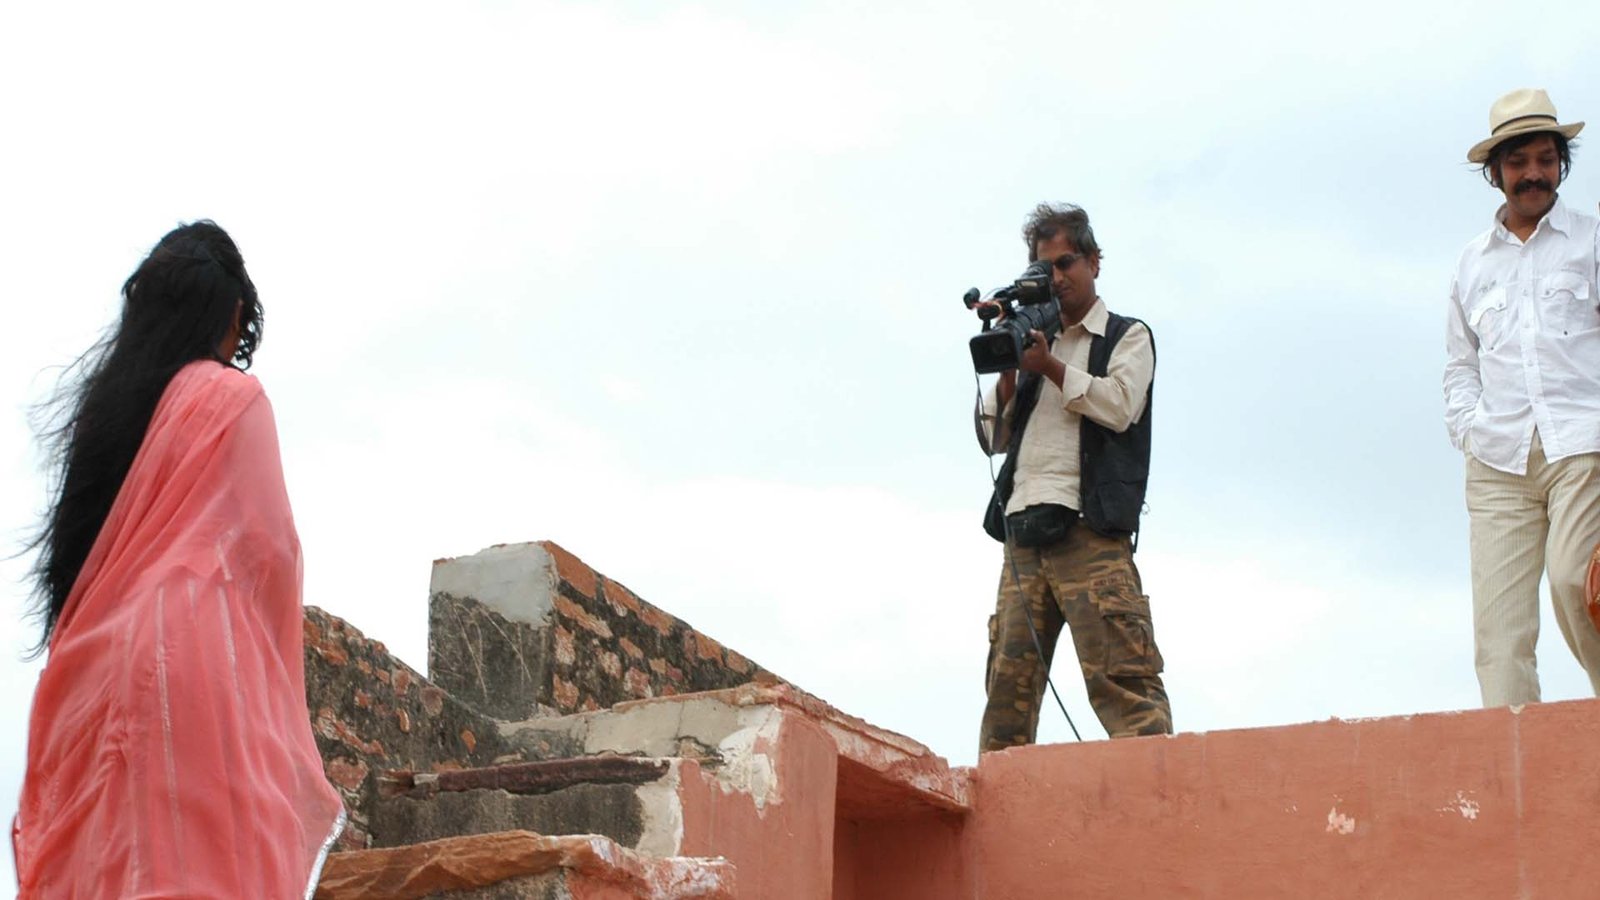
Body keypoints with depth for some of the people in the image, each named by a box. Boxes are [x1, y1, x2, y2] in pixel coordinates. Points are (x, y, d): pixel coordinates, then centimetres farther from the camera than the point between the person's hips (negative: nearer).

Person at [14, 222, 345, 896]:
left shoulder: (107, 398, 20)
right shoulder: (232, 397, 2)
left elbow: (81, 540, 17)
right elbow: (265, 544, -4)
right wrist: (270, 664, 6)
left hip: (99, 668, 6)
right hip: (197, 650, -6)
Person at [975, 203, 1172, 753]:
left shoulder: (1128, 337, 14)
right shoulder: (1036, 342, 27)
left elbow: (1120, 407, -5)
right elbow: (993, 437, 20)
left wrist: (1049, 366, -5)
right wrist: (1009, 372, 5)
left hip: (1090, 529, -5)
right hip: (1024, 531, 5)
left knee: (1120, 677, -16)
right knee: (1009, 682, -3)